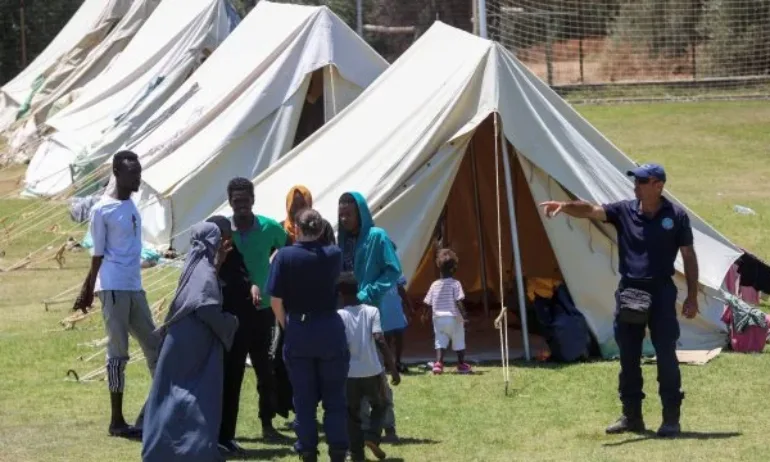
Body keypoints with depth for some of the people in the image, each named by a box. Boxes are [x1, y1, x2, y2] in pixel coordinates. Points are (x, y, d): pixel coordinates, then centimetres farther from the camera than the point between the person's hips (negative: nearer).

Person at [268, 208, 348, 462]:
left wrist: (287, 326, 6)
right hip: (329, 329, 0)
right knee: (334, 397, 8)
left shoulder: (284, 256, -9)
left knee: (304, 398, 8)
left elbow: (276, 300, -9)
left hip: (298, 330, 0)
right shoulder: (333, 255, -4)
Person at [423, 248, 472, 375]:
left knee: (440, 341, 5)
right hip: (453, 318, -3)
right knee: (459, 342, 12)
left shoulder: (435, 285, 3)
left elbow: (428, 303, 6)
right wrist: (464, 315, -12)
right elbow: (458, 302, -16)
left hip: (438, 318, 3)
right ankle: (461, 365, 20)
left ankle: (438, 363, -13)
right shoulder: (455, 284, -9)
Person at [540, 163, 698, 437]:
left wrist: (692, 297, -1)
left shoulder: (676, 217, -2)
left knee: (666, 356, -4)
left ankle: (671, 419, 3)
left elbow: (689, 257, 2)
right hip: (628, 292, 3)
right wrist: (564, 207, -32)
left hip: (661, 292, -3)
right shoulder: (624, 211, 2)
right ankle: (631, 416, 19)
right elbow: (590, 211, -11)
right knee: (628, 358, 8)